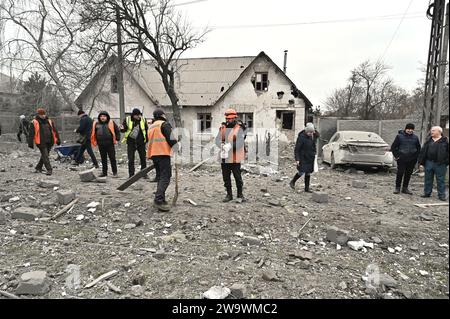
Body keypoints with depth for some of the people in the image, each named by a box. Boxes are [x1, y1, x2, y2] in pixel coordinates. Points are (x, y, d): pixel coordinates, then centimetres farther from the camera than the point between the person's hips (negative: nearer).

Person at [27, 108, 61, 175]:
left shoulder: (49, 121, 13)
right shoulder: (34, 123, 0)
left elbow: (55, 131, 17)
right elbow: (31, 134, -1)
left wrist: (58, 140, 13)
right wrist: (30, 143, -5)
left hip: (49, 142, 5)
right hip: (41, 142, -5)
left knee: (44, 155, 14)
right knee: (45, 155, -10)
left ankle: (38, 168, 30)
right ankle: (49, 169, -12)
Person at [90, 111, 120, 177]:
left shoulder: (111, 123, 2)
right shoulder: (96, 124, 11)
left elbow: (117, 131, 5)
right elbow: (93, 133, 20)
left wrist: (117, 139, -4)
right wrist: (95, 141, 12)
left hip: (110, 144, -3)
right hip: (101, 144, 4)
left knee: (112, 158, 0)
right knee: (103, 159, 11)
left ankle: (115, 172, 8)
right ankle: (104, 172, 20)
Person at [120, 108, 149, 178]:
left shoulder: (143, 120, 1)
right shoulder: (127, 120, -4)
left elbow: (146, 130, 13)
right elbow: (124, 130, 4)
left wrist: (146, 139, 8)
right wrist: (122, 129, -20)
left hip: (141, 142, 1)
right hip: (131, 142, -1)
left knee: (143, 158, 7)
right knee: (131, 159, 1)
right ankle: (131, 175, 10)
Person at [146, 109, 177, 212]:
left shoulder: (151, 127, 23)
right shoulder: (164, 124, -2)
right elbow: (170, 139, -11)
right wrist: (175, 142, 9)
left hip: (153, 154, 8)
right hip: (163, 153, -8)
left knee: (160, 177, 15)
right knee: (165, 177, -10)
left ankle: (160, 199, 15)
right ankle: (159, 200, -20)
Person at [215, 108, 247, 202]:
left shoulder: (239, 128, -6)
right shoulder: (222, 128, 10)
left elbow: (240, 142, -19)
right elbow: (218, 139, 0)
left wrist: (230, 146, -31)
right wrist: (222, 145, -20)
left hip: (235, 157, -5)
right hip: (224, 157, 5)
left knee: (237, 177, 3)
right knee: (226, 177, 11)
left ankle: (240, 194, 19)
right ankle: (229, 195, 24)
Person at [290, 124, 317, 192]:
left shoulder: (312, 137, 4)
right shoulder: (301, 137, -15)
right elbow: (297, 149, -16)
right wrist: (297, 159, -20)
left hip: (310, 158, 7)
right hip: (303, 158, -6)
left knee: (308, 173, 9)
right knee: (301, 172, -10)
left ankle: (307, 188, 16)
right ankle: (292, 182, 15)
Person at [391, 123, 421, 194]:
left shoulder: (415, 137, 8)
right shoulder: (399, 136, -2)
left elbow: (418, 148, 18)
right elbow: (393, 147, 1)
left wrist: (416, 156, 8)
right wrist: (396, 156, -3)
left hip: (412, 160, 3)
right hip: (401, 159, -3)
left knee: (408, 174, 8)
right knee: (400, 173, -3)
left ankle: (405, 188, 18)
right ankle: (397, 188, 8)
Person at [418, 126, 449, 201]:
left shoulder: (445, 141, 0)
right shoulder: (429, 141, 9)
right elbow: (423, 152, 8)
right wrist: (421, 162, 3)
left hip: (440, 164, -3)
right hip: (429, 163, 3)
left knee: (440, 180, 3)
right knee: (428, 179, 10)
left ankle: (441, 195, 11)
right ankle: (427, 193, 20)